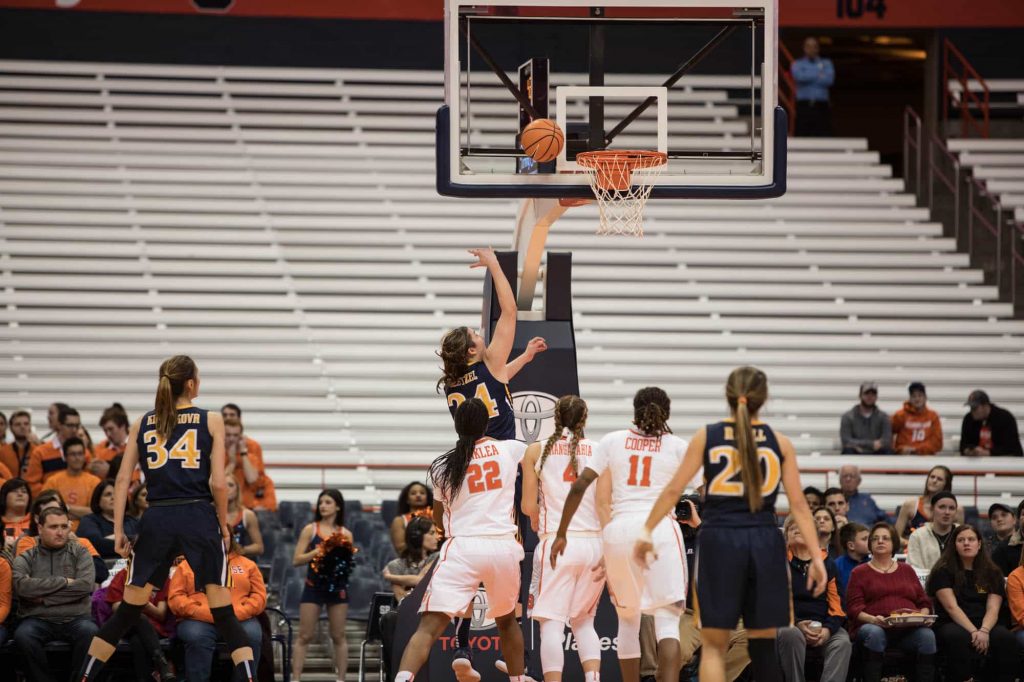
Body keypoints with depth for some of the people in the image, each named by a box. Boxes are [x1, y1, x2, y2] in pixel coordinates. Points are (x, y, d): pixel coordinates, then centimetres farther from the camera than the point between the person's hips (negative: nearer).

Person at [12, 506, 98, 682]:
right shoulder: (25, 558, 9)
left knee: (90, 632, -33)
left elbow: (86, 585, -7)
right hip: (38, 620, 0)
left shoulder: (80, 553, 10)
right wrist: (64, 582, -9)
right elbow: (22, 586, -12)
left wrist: (43, 598, -9)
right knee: (23, 635, -33)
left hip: (75, 618, 0)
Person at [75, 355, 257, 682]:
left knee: (126, 613, 12)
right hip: (199, 519, -3)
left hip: (157, 520, 3)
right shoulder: (211, 421, 3)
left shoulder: (143, 423, 11)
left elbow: (122, 479, 6)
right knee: (224, 614, -1)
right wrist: (224, 525, 7)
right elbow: (218, 483, -5)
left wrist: (118, 531, 8)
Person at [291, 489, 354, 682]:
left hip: (337, 587, 1)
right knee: (305, 636, -3)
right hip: (314, 586, -1)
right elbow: (297, 560, -3)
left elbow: (351, 561, 10)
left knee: (339, 636, 5)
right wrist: (319, 551, -14)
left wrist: (344, 554, -11)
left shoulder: (345, 534, 7)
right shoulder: (310, 530, 2)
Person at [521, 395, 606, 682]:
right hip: (593, 542, 3)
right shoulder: (599, 451, 7)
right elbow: (605, 505, -1)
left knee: (551, 623, -4)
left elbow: (528, 506, 5)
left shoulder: (536, 451, 5)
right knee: (583, 620, 19)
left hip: (558, 541, -3)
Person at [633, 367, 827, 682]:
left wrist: (646, 531, 12)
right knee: (764, 643, 9)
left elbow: (673, 490, 3)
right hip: (764, 542, 1)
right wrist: (815, 555, 4)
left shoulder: (706, 437, 4)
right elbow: (798, 504, 3)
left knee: (713, 644, 4)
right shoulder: (779, 442, 6)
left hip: (719, 541, -1)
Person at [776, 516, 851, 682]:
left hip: (824, 626, 2)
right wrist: (797, 624, -15)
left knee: (843, 642, -29)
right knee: (792, 635, -38)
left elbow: (837, 604, 10)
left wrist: (828, 629, -10)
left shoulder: (828, 564, 16)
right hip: (790, 624, -2)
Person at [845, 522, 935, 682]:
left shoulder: (907, 570, 25)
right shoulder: (859, 573, 16)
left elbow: (924, 602, 22)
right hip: (872, 626, -2)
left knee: (927, 635, -30)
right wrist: (873, 619, -16)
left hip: (908, 631, 2)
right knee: (874, 633, -39)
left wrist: (923, 615, -2)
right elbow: (854, 609, 4)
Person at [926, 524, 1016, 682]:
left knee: (1005, 639, -32)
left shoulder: (992, 573, 13)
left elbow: (993, 609, 1)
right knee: (959, 637, -39)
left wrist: (983, 631, -21)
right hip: (953, 624, -3)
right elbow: (952, 607, -8)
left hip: (986, 624, 3)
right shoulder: (943, 571, 5)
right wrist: (973, 632, -22)